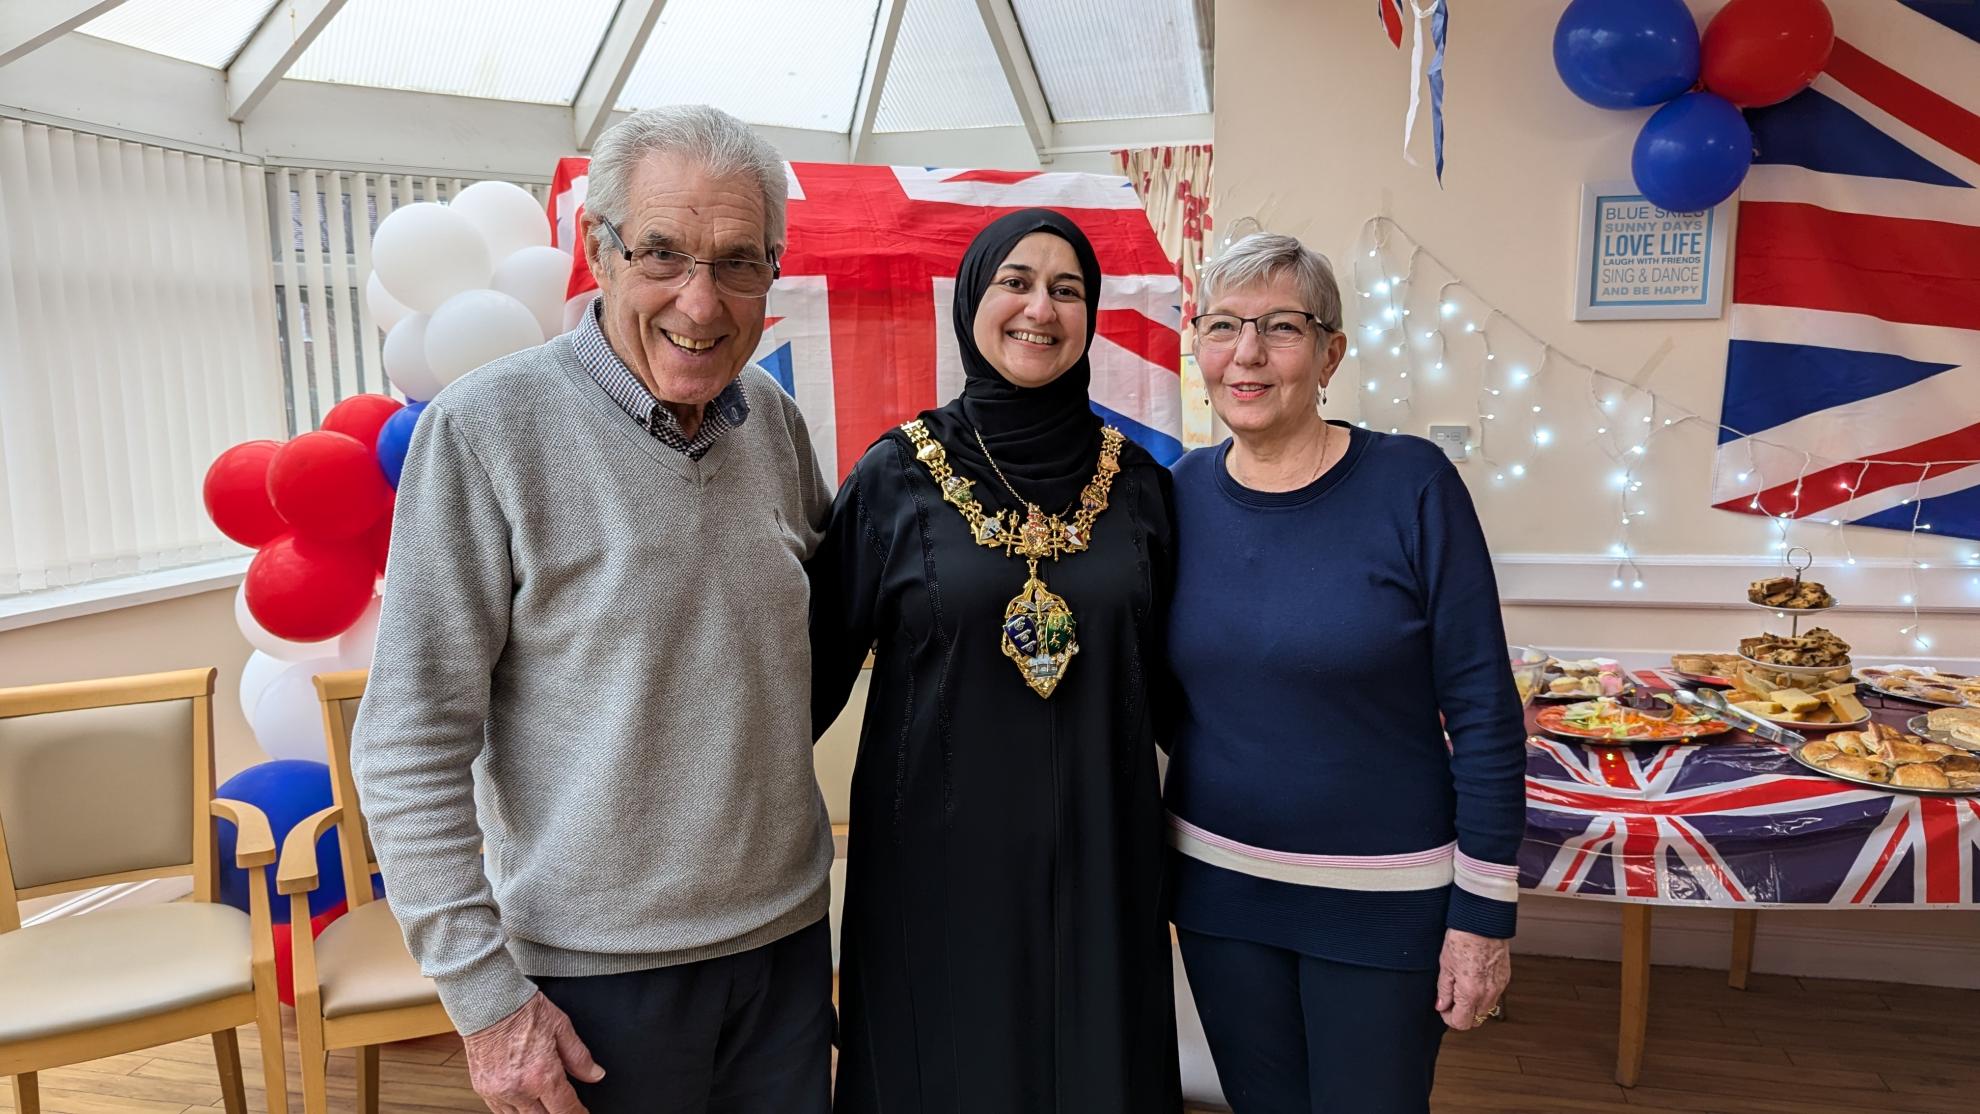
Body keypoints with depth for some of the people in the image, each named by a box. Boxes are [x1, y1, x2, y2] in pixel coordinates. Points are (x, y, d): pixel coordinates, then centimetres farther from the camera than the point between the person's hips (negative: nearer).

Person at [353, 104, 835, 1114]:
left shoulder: (772, 417, 0)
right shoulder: (486, 431, -15)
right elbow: (410, 747, -13)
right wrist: (484, 992, -12)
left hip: (787, 932, 5)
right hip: (597, 970, -4)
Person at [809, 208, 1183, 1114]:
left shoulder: (1137, 483, 2)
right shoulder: (895, 476, -5)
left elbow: (1164, 670, 10)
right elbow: (819, 662, -2)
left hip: (1099, 856, 2)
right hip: (938, 858, -2)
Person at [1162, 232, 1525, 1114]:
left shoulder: (1410, 485, -13)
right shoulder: (1183, 494, -2)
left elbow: (1483, 712, -11)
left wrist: (1483, 911, -11)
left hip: (1382, 897, -3)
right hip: (1217, 884, 4)